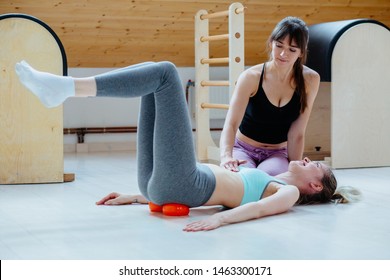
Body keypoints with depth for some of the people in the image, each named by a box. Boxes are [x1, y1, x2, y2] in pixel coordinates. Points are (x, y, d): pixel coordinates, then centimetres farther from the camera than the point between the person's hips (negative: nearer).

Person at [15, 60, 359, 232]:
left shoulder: (289, 193, 11)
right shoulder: (263, 180, 32)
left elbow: (258, 208, -13)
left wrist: (218, 218, -37)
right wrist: (134, 197, 21)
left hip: (180, 182, -8)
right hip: (161, 183, 8)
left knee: (165, 72, -10)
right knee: (155, 75, 7)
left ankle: (66, 87, -22)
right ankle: (60, 89, -9)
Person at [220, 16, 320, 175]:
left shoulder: (309, 80, -11)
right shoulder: (252, 77, -17)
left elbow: (297, 133, -11)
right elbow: (231, 123, -27)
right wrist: (226, 156, -46)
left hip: (278, 153, 1)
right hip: (244, 150, -1)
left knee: (269, 175, -34)